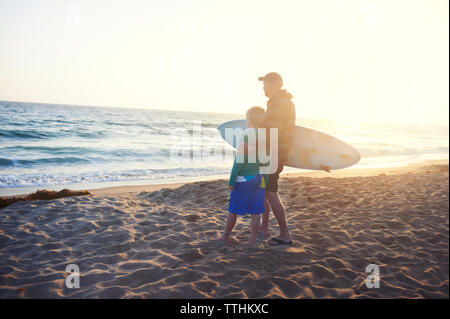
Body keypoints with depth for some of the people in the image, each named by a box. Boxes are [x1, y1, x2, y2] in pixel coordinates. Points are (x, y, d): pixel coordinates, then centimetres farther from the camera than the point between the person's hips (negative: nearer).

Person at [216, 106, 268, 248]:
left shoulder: (246, 134, -14)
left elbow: (240, 159, -16)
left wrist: (232, 180, -11)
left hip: (244, 178, -5)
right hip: (259, 178, 6)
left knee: (234, 209, 9)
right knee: (256, 211, 9)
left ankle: (225, 236, 22)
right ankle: (253, 240, 14)